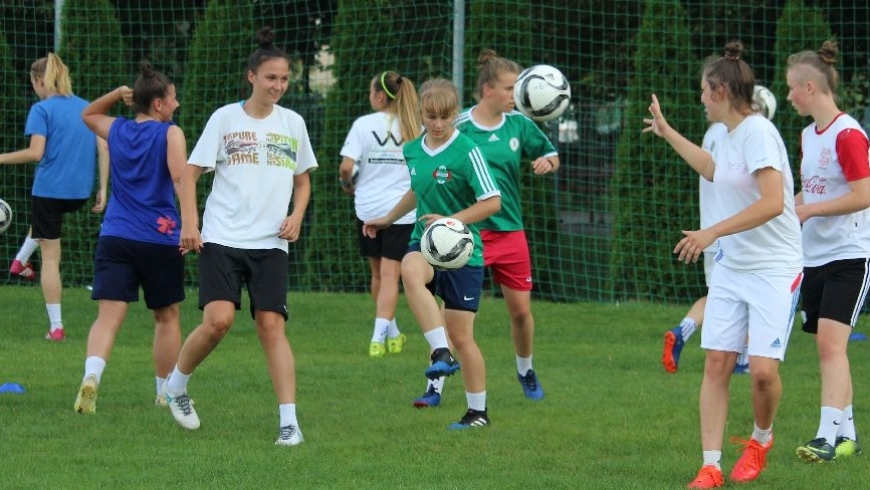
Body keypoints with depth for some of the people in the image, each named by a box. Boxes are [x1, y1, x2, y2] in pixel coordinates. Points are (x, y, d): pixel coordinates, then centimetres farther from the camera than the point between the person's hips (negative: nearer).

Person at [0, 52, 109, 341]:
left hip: (49, 187, -5)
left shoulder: (42, 109, -8)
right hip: (80, 192, 5)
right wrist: (103, 189, 8)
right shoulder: (87, 108, 8)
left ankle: (56, 327, 2)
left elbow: (36, 153, -17)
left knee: (50, 257, 3)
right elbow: (103, 149, 4)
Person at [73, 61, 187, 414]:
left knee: (109, 315, -7)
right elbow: (179, 176, -21)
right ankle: (166, 391, 24)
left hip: (114, 238, 3)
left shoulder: (116, 130, 9)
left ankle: (92, 375, -32)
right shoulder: (170, 134, -6)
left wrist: (118, 94, 19)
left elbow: (88, 114, 32)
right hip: (160, 239, -3)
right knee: (167, 317, 15)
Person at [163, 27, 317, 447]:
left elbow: (302, 179, 20)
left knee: (271, 324, -7)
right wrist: (189, 223, -10)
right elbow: (191, 173, 2)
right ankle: (176, 385, 10)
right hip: (222, 238, -2)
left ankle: (289, 422, -9)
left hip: (271, 243, 2)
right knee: (218, 320, -16)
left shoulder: (292, 123, 9)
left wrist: (297, 214, 1)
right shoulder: (225, 118, 0)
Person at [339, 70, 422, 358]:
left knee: (378, 274, 16)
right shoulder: (415, 127, 0)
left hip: (368, 207, 0)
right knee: (390, 274, -2)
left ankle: (391, 334, 29)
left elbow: (346, 166, -13)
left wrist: (348, 184, 7)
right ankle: (380, 336, -15)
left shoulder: (363, 125, -6)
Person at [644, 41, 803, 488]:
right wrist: (667, 133, 40)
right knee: (716, 363, -1)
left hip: (774, 269, -8)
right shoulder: (728, 135, 9)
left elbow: (773, 202, -26)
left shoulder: (757, 132, -17)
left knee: (763, 369, -13)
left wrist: (712, 232, -25)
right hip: (730, 267, 8)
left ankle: (761, 439, 16)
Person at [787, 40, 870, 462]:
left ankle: (828, 435, -21)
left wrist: (810, 210, -14)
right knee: (826, 348, 9)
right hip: (814, 255, 9)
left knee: (831, 342, -17)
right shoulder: (808, 136, 14)